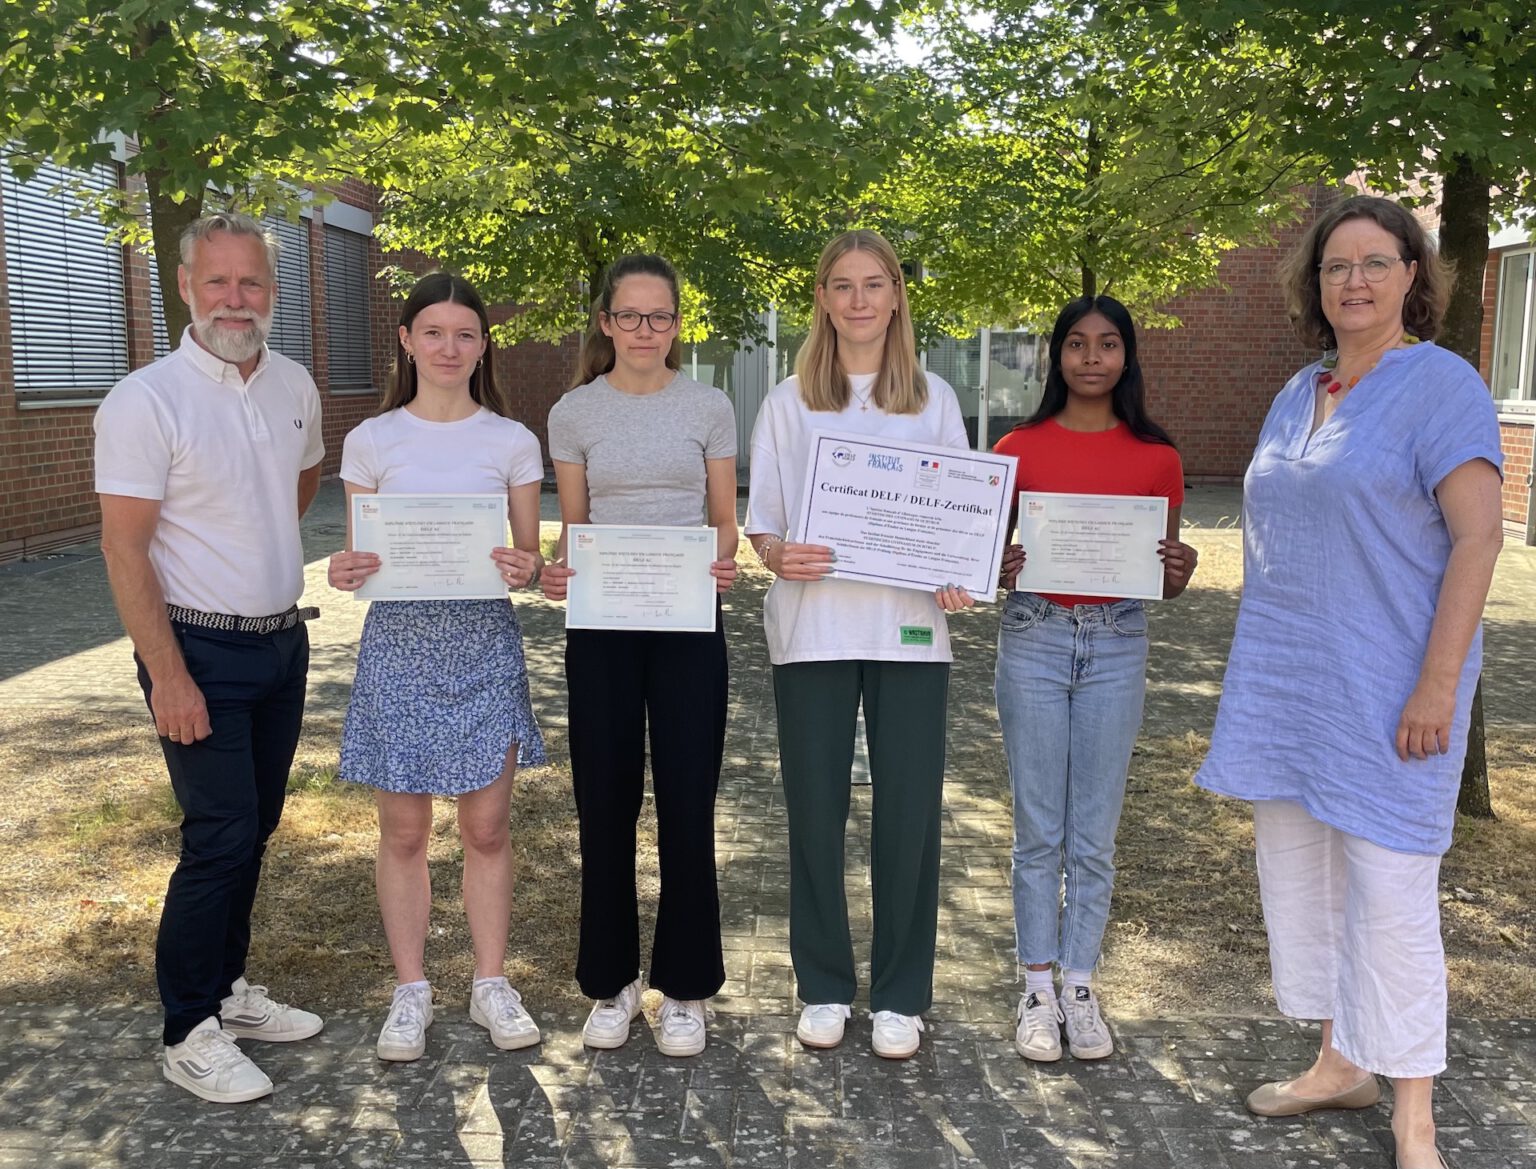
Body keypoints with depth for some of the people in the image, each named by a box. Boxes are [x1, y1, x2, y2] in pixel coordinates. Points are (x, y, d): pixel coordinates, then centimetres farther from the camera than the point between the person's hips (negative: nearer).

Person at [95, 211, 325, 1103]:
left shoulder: (295, 385, 4)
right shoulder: (147, 401, -14)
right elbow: (124, 548, -16)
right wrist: (168, 675, -19)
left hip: (282, 641, 6)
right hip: (201, 651, -6)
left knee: (254, 830, 14)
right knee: (220, 838, -5)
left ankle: (229, 990, 31)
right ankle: (189, 1033, 10)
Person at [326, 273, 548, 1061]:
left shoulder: (512, 441, 2)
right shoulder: (372, 441, 2)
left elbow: (529, 558, 4)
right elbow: (357, 555, 5)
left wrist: (524, 571, -19)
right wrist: (345, 573, -17)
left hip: (484, 642, 0)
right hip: (399, 642, 0)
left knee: (486, 827, 7)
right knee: (403, 830, 7)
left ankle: (491, 984, 23)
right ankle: (410, 990, 23)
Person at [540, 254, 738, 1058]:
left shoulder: (709, 409, 3)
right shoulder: (574, 413, 4)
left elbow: (725, 520, 6)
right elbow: (572, 528, 7)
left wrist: (723, 562, -16)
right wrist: (557, 572, -14)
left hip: (689, 625, -1)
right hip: (601, 627, 1)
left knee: (687, 810, 1)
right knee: (605, 810, 6)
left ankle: (684, 989, 18)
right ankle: (610, 982, 23)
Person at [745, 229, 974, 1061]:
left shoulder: (934, 400, 10)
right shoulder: (788, 402, 8)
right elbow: (761, 523, 5)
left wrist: (958, 579, -11)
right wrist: (781, 555, -17)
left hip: (910, 629, 0)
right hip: (813, 628, 0)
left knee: (909, 812, 2)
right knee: (815, 811, 5)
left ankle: (900, 996, 17)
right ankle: (823, 987, 21)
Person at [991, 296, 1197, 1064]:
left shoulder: (1155, 457, 3)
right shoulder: (1019, 449, 0)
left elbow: (1165, 577, 8)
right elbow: (986, 554, 5)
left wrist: (1179, 572, -14)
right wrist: (1003, 569, -17)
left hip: (1117, 644, 1)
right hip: (1034, 637, -1)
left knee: (1095, 833, 8)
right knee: (1038, 829, 6)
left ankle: (1080, 986, 21)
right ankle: (1037, 988, 18)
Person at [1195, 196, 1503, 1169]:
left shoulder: (1441, 386, -8)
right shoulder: (1299, 394, 13)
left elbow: (1479, 539, -14)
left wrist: (1437, 685, -20)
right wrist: (1259, 674, 16)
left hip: (1385, 683, -7)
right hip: (1287, 678, 8)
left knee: (1389, 887, -3)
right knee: (1300, 875, 13)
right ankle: (1342, 1063, 30)